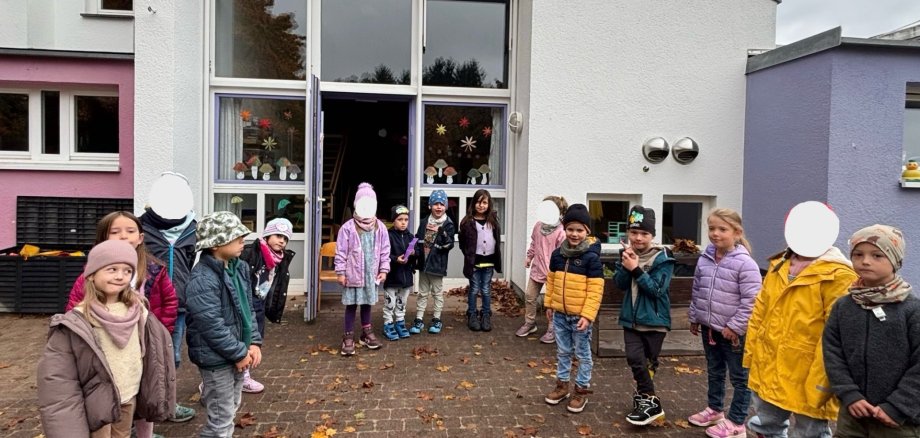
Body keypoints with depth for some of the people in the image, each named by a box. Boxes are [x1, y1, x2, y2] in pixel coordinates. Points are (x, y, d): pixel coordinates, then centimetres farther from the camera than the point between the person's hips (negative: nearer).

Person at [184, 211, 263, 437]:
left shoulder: (239, 268, 5)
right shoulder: (202, 280, -23)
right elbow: (212, 326, -24)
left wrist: (253, 342, 0)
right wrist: (239, 353, -17)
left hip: (237, 354, 9)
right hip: (216, 358, -9)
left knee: (231, 409, 23)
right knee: (221, 418, 1)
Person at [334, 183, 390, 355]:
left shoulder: (380, 228, 1)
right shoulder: (348, 228, -10)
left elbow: (385, 251, 6)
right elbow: (341, 252, -8)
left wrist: (384, 270, 3)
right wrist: (340, 272, -9)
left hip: (371, 274, 4)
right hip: (353, 274, -3)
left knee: (367, 303, 16)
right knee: (351, 305, 4)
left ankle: (366, 333, 31)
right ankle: (348, 337, 14)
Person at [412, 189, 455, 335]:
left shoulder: (448, 225, -9)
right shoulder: (424, 222, 3)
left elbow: (449, 245, -16)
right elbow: (418, 240, 9)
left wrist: (441, 232, -30)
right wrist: (415, 252, -9)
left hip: (437, 264, -4)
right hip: (423, 263, 4)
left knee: (437, 292, 10)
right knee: (422, 293, 12)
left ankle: (437, 320, 22)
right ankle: (419, 320, 20)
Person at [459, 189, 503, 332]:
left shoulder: (493, 221, 4)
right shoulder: (468, 222, -6)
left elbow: (497, 241, 9)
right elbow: (463, 243, -2)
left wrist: (497, 260, 4)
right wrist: (469, 256, -7)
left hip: (488, 261, 3)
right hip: (474, 261, -2)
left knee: (486, 290, 11)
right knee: (474, 289, 8)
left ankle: (486, 316, 22)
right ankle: (472, 316, 20)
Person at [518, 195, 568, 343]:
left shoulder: (561, 232, -21)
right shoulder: (538, 225, 0)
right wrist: (529, 256, 21)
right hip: (537, 268, 7)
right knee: (529, 296, 15)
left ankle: (552, 329, 22)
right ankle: (530, 323, 32)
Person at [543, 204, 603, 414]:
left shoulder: (591, 257, -14)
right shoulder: (557, 254, 2)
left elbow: (595, 289, -15)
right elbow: (551, 281, 12)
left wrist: (587, 315, -19)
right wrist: (549, 304, 11)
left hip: (580, 316, -5)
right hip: (560, 314, 5)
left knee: (582, 354, 10)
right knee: (562, 352, 18)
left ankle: (582, 390, 23)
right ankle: (562, 385, 33)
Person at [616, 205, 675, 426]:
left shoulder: (662, 259, -13)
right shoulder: (627, 254, 3)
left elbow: (656, 289, -20)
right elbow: (620, 283, -3)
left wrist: (636, 269, -27)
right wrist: (626, 265, -20)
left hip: (654, 320, -4)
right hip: (631, 318, 4)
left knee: (648, 362, 8)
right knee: (634, 359, -4)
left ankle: (644, 398, 23)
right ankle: (650, 401, 12)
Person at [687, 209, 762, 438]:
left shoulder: (745, 263, -18)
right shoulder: (705, 259, 2)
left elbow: (750, 301, -19)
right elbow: (697, 292, 12)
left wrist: (735, 327, -18)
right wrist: (694, 318, 14)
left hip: (733, 332, -7)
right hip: (709, 328, 7)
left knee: (739, 377, 9)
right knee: (714, 372, 23)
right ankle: (714, 409, 41)